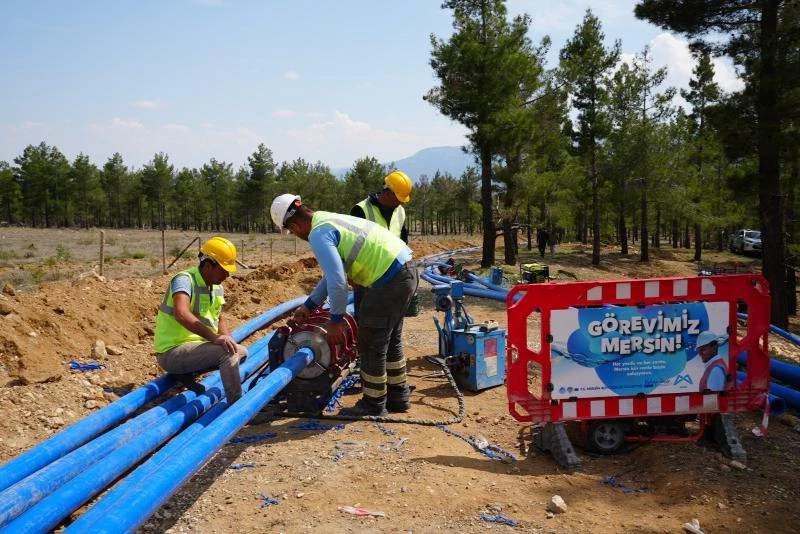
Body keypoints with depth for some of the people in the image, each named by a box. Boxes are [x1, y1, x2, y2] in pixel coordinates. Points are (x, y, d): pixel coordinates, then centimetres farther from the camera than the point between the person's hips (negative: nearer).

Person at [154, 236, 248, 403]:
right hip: (172, 352, -9)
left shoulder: (217, 288, 8)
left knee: (241, 351, 13)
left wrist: (227, 339, -2)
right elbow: (181, 314, -36)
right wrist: (214, 337, -42)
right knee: (227, 352, -27)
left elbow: (219, 320, 19)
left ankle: (187, 372, 6)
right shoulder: (185, 280, -18)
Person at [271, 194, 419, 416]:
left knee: (371, 345, 4)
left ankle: (374, 404, 18)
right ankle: (397, 396, 34)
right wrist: (309, 305, 31)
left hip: (390, 280, -10)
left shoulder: (319, 235, -13)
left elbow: (337, 281, -21)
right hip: (407, 270, 10)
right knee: (390, 341, 22)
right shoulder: (330, 221, 18)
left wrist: (336, 319, -8)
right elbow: (332, 272, 27)